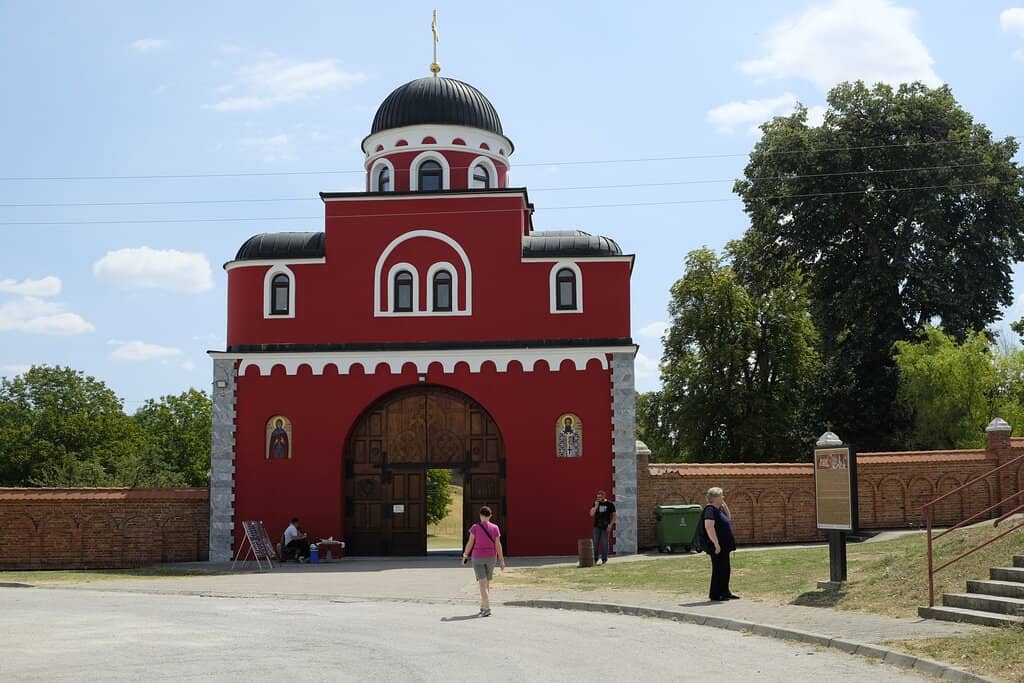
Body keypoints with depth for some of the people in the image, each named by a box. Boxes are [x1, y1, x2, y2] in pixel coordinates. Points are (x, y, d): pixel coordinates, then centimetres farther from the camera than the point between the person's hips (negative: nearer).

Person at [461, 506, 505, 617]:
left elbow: (470, 543, -8)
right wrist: (501, 561, -1)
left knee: (482, 583, -7)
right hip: (491, 558, 3)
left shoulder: (475, 527, -11)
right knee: (487, 583, 18)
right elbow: (498, 545, -6)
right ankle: (482, 607, 26)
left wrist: (465, 555, 7)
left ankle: (487, 609, -20)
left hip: (478, 557, -3)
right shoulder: (495, 528, -5)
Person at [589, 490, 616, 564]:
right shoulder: (596, 503, 6)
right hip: (597, 526, 2)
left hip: (605, 527, -2)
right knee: (595, 543, -1)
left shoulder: (610, 504, -1)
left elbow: (615, 515, 2)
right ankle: (595, 559, 2)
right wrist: (596, 506, -13)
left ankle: (604, 560, 6)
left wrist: (610, 524, -7)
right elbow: (591, 514, -1)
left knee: (605, 543, 0)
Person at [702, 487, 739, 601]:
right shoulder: (710, 510, -17)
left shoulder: (718, 509, 13)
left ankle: (724, 592, 24)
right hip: (718, 547, -10)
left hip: (724, 546, 10)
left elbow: (727, 518, 29)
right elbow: (709, 527, -26)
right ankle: (715, 595, 3)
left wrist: (725, 506, 13)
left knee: (725, 570, 15)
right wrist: (716, 544, -28)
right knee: (719, 569, -4)